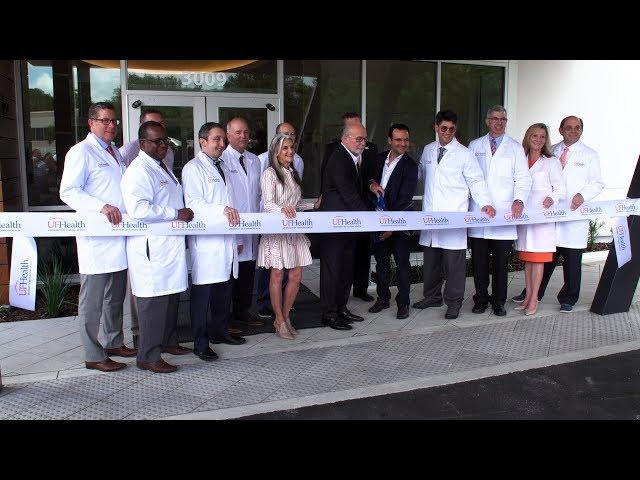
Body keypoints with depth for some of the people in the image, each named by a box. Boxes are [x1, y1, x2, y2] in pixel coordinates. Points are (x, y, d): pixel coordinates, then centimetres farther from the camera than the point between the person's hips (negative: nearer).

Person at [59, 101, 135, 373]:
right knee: (92, 298, -1)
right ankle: (93, 356, 8)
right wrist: (101, 206, -25)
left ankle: (114, 343, 30)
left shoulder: (116, 153, 18)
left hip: (119, 235, 8)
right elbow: (68, 191, -14)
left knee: (116, 296, 16)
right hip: (96, 237, -8)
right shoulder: (81, 152, -6)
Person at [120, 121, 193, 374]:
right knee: (153, 300, -4)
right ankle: (148, 356, 7)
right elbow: (138, 209, -27)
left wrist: (183, 213, 16)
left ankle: (167, 341, 34)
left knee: (171, 296, 18)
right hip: (151, 246, -10)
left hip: (170, 243, 10)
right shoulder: (139, 170, -15)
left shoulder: (162, 167, 18)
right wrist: (176, 214, -20)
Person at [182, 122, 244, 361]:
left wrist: (237, 236, 22)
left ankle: (221, 330, 29)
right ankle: (200, 343, 4)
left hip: (226, 239, 8)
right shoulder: (193, 168, -5)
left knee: (225, 288, 14)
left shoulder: (222, 167, 21)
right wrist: (222, 210, -27)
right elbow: (194, 203, -15)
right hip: (205, 240, -8)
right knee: (202, 292, -4)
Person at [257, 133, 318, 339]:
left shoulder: (292, 173, 16)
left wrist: (315, 206, 14)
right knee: (277, 276, 1)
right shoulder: (270, 174, -8)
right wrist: (282, 209, -38)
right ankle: (279, 320, 13)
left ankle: (285, 316, 21)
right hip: (276, 230, -7)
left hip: (294, 230, 7)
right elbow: (268, 204, -19)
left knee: (296, 276, 6)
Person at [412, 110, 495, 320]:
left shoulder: (464, 154, 0)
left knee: (454, 260, -2)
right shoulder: (428, 151, 13)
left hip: (454, 216, -4)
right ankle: (432, 296, 27)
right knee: (430, 258, 11)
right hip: (430, 214, 4)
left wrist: (485, 203, -12)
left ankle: (453, 302, 10)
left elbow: (476, 181, 0)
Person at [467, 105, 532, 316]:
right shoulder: (475, 146, 14)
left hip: (504, 212, -1)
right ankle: (481, 300, 14)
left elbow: (523, 177, 6)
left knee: (501, 262, 2)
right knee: (479, 260, 2)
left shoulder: (515, 147, 12)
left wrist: (519, 200, -10)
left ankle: (499, 302, 13)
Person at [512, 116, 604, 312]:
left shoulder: (590, 155, 8)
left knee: (572, 259, 1)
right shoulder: (551, 152, 14)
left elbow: (597, 183, 7)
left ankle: (568, 299, 15)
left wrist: (582, 195, -12)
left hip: (574, 213, -1)